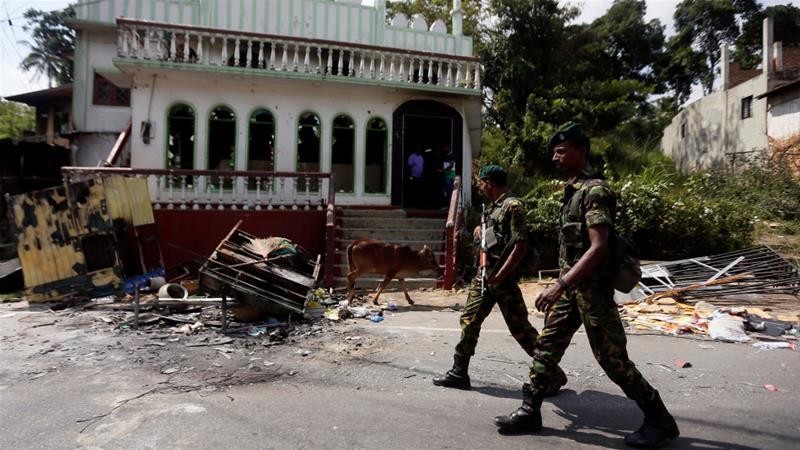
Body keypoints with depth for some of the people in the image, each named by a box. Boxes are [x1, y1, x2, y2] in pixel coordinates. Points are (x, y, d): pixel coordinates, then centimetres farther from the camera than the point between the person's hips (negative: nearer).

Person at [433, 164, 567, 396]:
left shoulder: (513, 206, -13)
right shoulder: (494, 206, 15)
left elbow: (521, 245, -20)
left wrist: (500, 275, -21)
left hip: (503, 278, -9)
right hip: (485, 273, 9)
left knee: (519, 327, -3)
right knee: (469, 319, 9)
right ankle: (459, 373, 19)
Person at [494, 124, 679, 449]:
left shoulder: (595, 190, -16)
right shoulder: (573, 190, 13)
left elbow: (598, 248, -24)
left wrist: (560, 284, -28)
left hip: (591, 288, -9)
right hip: (571, 286, 9)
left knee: (612, 359, -1)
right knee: (547, 345, 9)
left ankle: (660, 420, 16)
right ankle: (530, 411, 18)